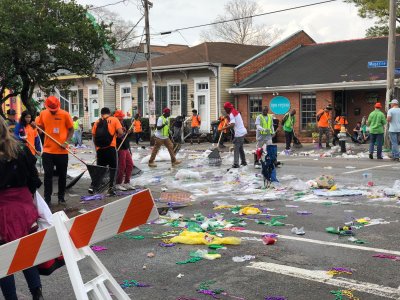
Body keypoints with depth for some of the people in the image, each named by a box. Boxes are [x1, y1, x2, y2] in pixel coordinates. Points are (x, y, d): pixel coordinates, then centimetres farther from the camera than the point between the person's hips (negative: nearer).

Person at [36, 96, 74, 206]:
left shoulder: (65, 114, -5)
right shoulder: (43, 114, 2)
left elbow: (71, 130, 1)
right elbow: (40, 128, 13)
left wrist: (66, 142, -12)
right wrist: (36, 126, -9)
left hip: (62, 151, -1)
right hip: (48, 151, 1)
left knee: (62, 175, 8)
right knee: (48, 175, 1)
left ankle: (61, 197, 22)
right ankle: (47, 199, 8)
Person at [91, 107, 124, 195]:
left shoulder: (97, 122, 13)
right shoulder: (114, 120, 4)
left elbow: (94, 136, 12)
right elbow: (121, 133, -6)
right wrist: (117, 135, 15)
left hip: (99, 148, 4)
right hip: (110, 147, -4)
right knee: (112, 168, 6)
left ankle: (92, 186, 11)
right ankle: (110, 188, 2)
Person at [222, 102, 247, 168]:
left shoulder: (231, 114, -12)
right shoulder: (237, 112, 17)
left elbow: (232, 125, -23)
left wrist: (224, 128, -17)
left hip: (239, 133, -9)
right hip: (243, 131, 9)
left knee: (236, 149, -7)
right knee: (240, 148, 18)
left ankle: (236, 164, -10)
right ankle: (243, 161, 22)